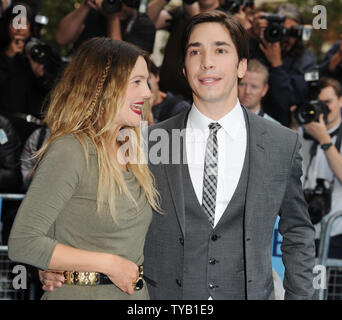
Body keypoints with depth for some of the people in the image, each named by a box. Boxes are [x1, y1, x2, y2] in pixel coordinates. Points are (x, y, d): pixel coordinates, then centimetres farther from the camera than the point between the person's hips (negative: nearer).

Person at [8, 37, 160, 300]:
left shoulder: (131, 152, 8)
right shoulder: (70, 152, -15)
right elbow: (22, 244, -20)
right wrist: (107, 263, -18)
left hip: (134, 292, 7)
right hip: (82, 292, -7)